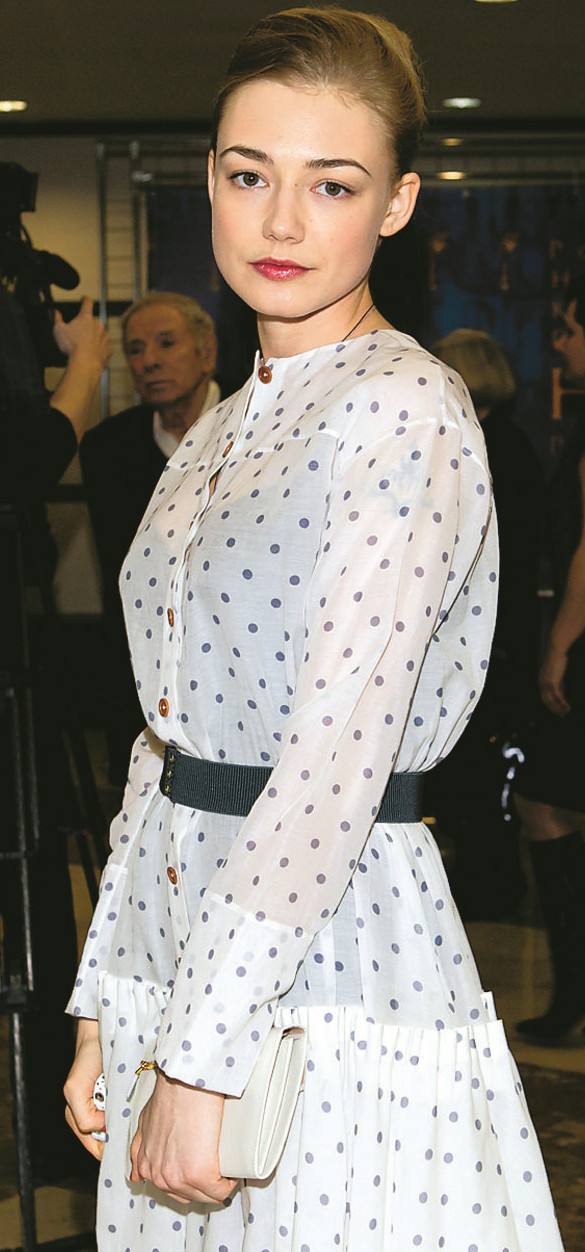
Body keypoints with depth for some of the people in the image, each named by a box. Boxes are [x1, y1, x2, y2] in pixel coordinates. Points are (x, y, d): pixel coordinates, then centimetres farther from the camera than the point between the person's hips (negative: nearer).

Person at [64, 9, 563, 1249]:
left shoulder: (406, 414, -13)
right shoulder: (216, 436, 13)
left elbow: (335, 759, -20)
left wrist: (207, 1053, -21)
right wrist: (106, 1007, 13)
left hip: (340, 963, -7)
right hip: (187, 956, 8)